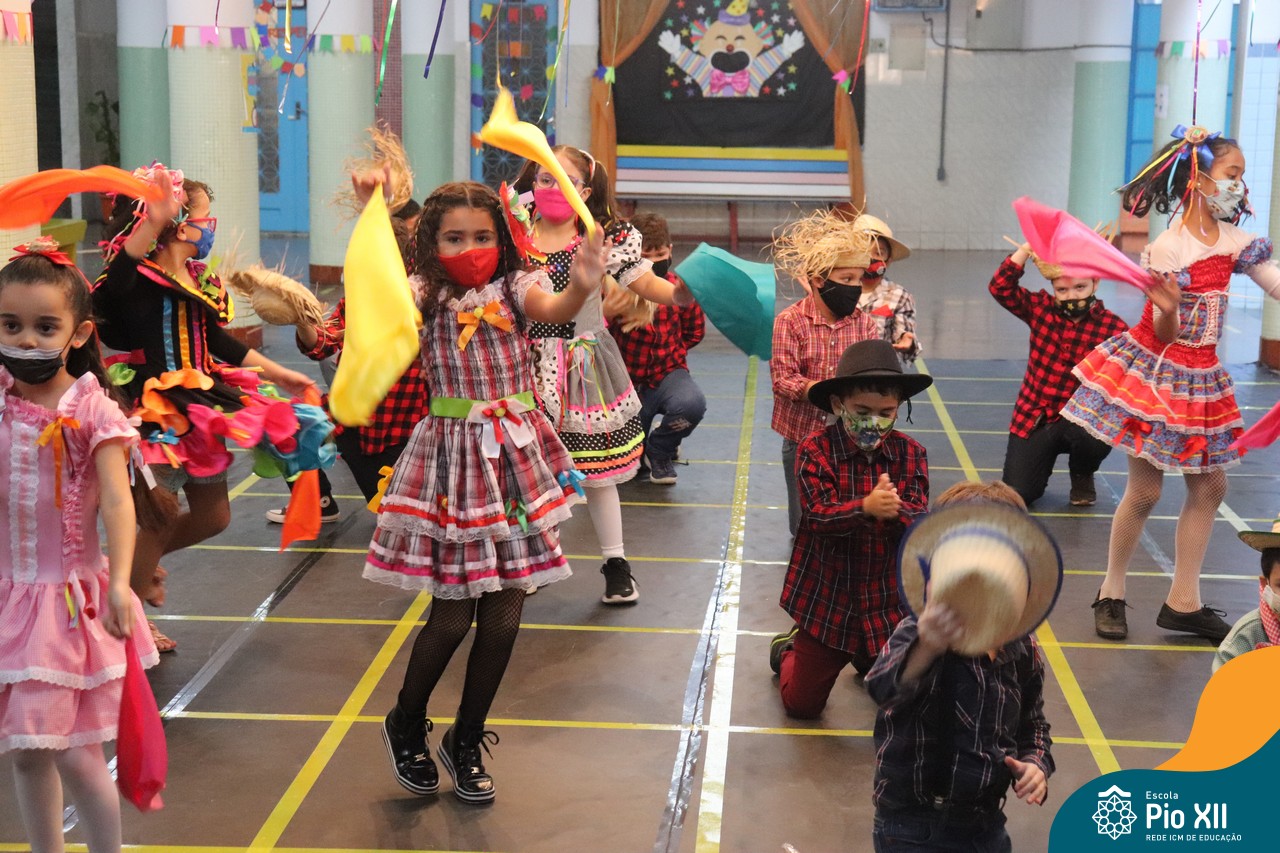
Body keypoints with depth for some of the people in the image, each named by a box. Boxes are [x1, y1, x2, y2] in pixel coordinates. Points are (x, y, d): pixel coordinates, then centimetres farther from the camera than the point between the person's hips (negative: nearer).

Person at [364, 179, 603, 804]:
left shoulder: (514, 288, -1)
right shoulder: (426, 295, -4)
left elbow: (552, 309, -23)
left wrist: (582, 289, -46)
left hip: (515, 458, 3)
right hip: (454, 455, -2)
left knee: (505, 612, 6)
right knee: (452, 614, 0)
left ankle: (466, 741, 26)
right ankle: (405, 726, 28)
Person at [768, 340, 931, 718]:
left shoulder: (910, 454, -6)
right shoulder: (815, 451, -14)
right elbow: (818, 516, -25)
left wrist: (896, 510, -37)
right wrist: (865, 508, -43)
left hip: (890, 602, 2)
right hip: (827, 599, -2)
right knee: (802, 705, 10)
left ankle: (867, 658, 44)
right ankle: (789, 650, 45)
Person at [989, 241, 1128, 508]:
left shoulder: (1115, 329, -9)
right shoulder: (1040, 308, 0)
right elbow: (1000, 287, -11)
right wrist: (1028, 246, -17)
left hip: (1080, 420, -2)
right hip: (1033, 418, 2)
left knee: (1097, 439, -37)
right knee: (1015, 495, -12)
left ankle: (1082, 477, 2)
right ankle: (1041, 460, 27)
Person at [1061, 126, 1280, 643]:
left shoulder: (1234, 240, 2)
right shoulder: (1168, 248, -16)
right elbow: (1164, 334, -15)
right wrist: (1168, 309, -36)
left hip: (1202, 376, 7)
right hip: (1156, 372, -7)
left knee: (1210, 485, 7)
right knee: (1144, 490, -2)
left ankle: (1183, 602, 16)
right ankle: (1111, 594, 16)